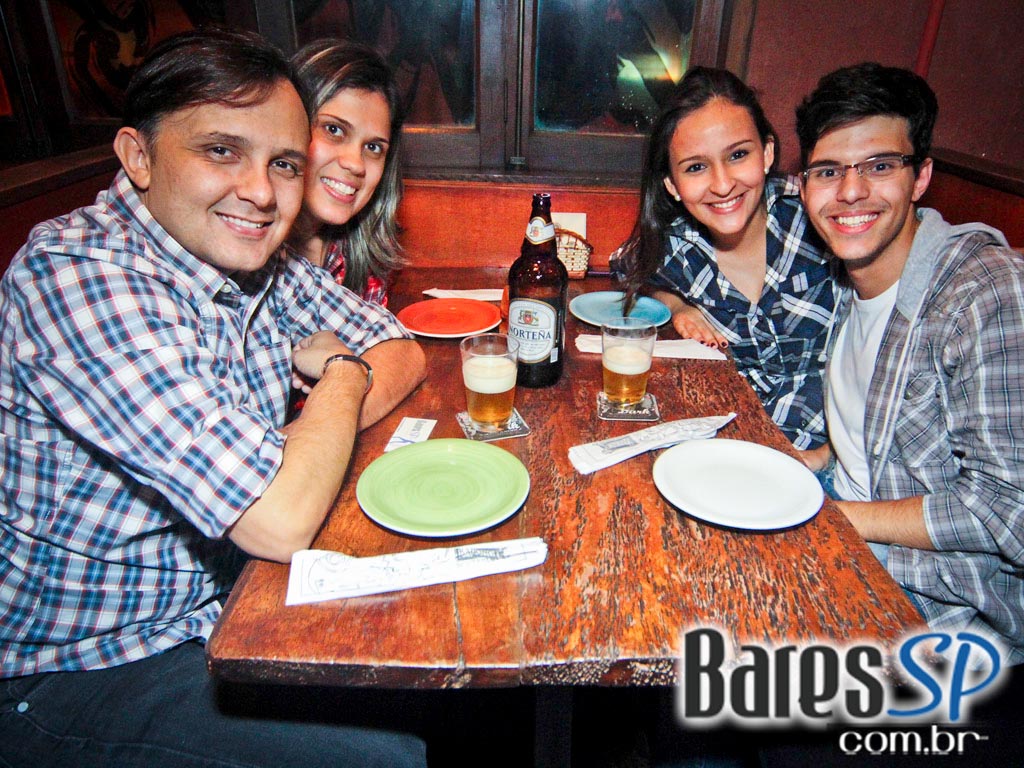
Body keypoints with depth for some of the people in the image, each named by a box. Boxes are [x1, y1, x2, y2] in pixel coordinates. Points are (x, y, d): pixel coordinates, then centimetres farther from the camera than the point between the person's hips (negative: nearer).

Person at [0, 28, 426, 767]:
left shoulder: (257, 257, -4)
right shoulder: (78, 279, -28)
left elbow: (402, 352, 5)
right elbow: (281, 523, -34)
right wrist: (342, 372, -15)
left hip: (228, 598, 7)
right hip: (72, 671, -6)